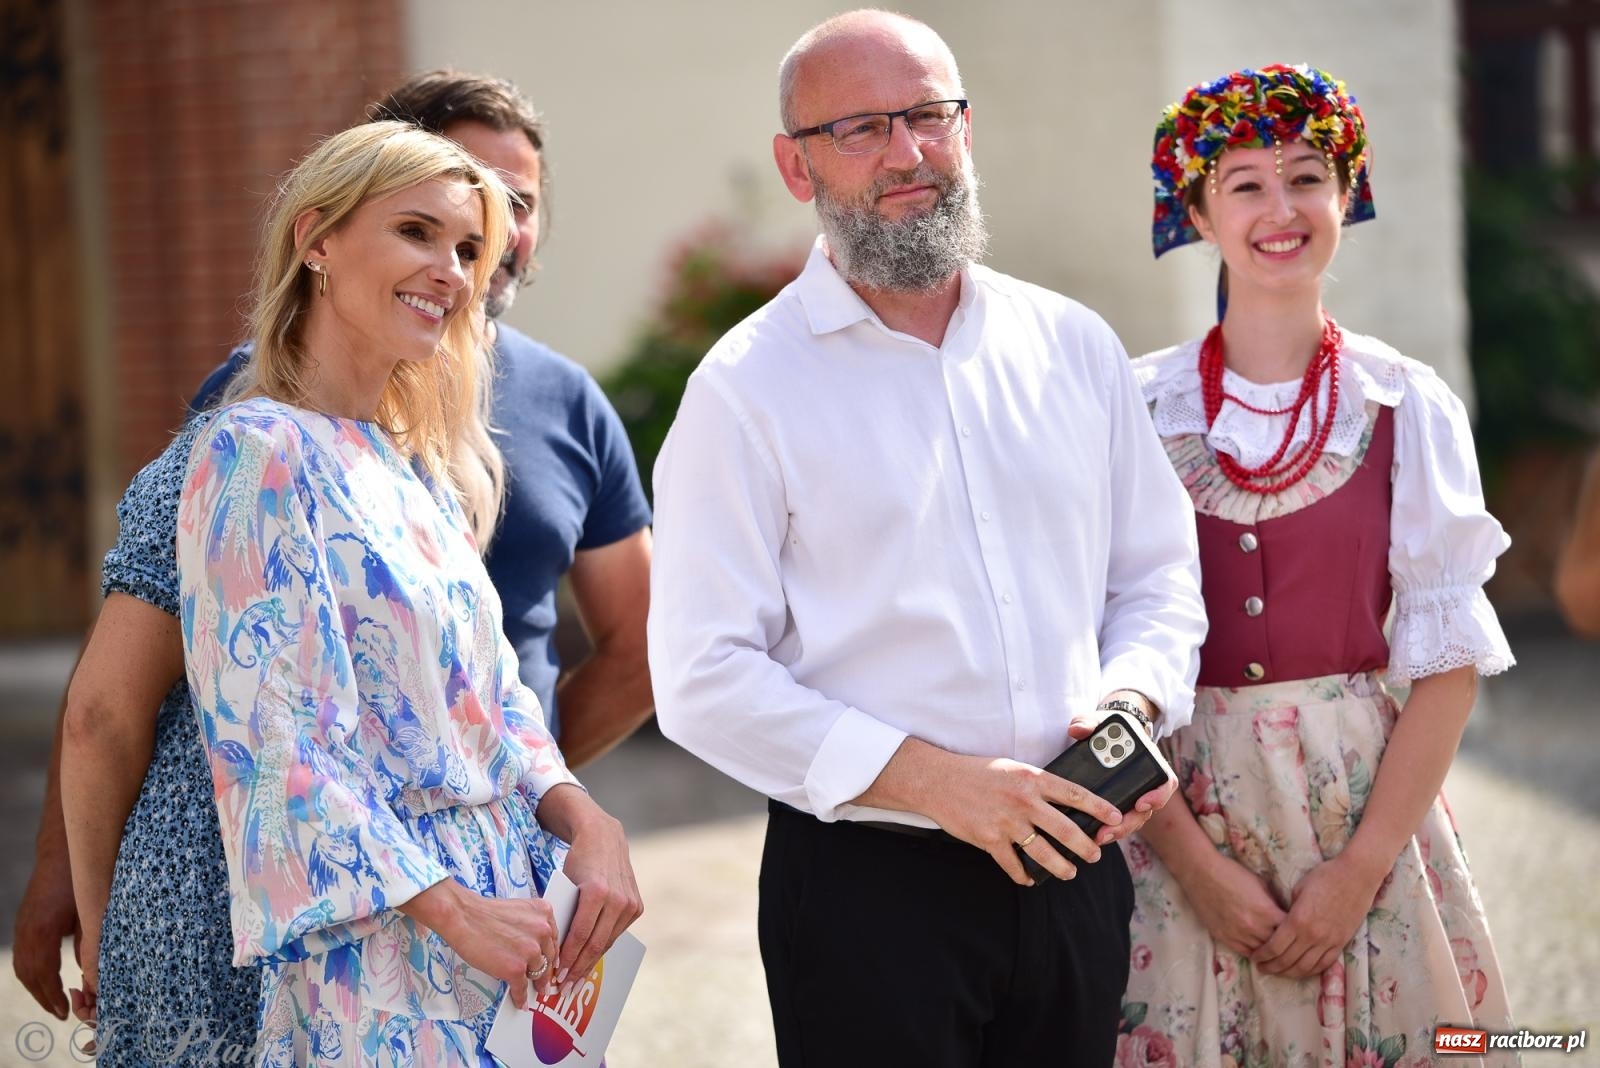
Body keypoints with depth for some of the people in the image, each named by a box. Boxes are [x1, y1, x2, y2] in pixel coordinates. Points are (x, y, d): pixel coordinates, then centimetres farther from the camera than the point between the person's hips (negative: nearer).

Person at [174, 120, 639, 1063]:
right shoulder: (259, 453, -11)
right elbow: (270, 735, -17)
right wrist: (455, 911, -19)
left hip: (505, 906, 8)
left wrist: (581, 818, -5)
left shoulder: (421, 469, 14)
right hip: (380, 947, -7)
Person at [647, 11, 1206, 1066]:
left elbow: (1158, 574, 16)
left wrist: (1134, 699, -5)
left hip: (1075, 875, 4)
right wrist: (932, 781, -18)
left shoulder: (1075, 346, 9)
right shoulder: (746, 390, -6)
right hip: (866, 889, -4)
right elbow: (705, 682, -11)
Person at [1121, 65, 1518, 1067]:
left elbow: (1448, 663, -3)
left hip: (1367, 803, 0)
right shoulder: (1136, 409, -2)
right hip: (1178, 816, 0)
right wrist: (1196, 861, -11)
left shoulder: (1410, 407, -2)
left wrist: (1360, 870, -11)